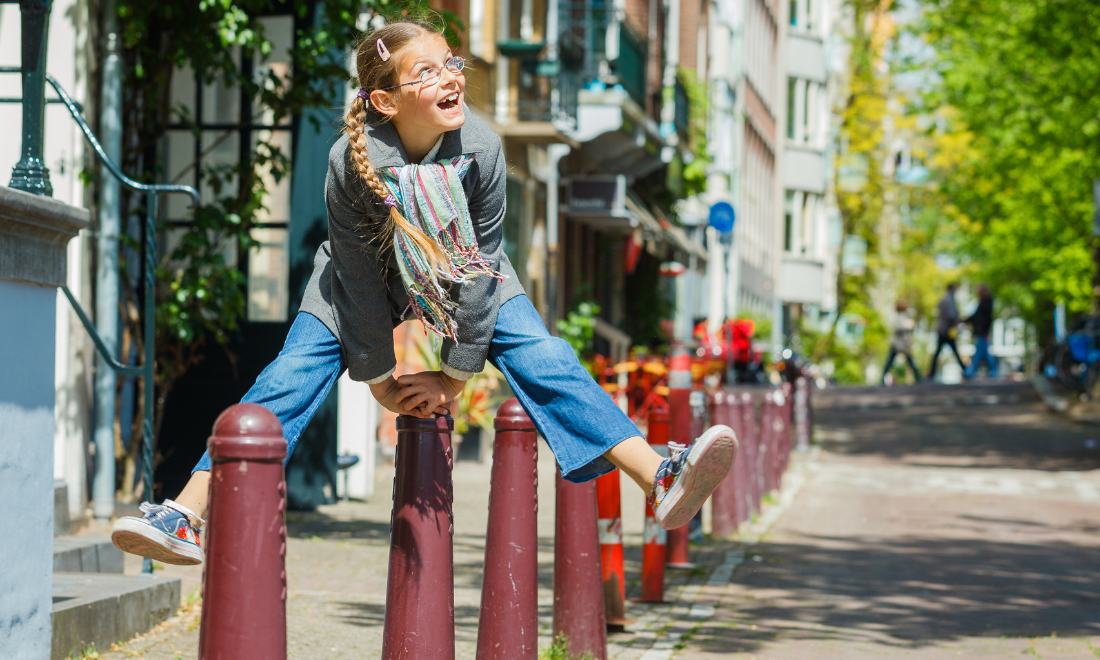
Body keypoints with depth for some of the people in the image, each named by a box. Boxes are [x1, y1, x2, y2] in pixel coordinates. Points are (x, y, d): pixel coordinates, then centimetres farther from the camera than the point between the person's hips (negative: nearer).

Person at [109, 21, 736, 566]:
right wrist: (381, 379, -13)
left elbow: (480, 265, -20)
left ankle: (662, 480, -26)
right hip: (366, 280, -1)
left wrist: (453, 377, -16)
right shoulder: (352, 160, -32)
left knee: (543, 360, -19)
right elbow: (360, 278, -21)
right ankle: (187, 517, -20)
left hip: (466, 280, 1)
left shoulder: (481, 148, -29)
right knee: (291, 377, -17)